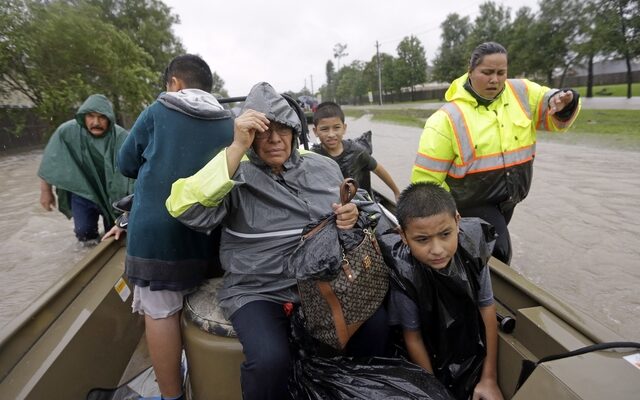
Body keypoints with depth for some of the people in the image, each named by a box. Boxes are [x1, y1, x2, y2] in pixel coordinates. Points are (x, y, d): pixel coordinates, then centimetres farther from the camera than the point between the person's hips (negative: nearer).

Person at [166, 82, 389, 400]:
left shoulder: (323, 167, 8)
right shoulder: (237, 174, -5)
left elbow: (360, 204, 20)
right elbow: (185, 209, -22)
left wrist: (353, 213, -7)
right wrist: (237, 148, -24)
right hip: (258, 291, -3)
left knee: (375, 324, -14)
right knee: (270, 361, -28)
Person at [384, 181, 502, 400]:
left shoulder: (472, 247, -23)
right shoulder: (402, 272, -33)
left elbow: (486, 307, -10)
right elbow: (412, 337, -18)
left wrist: (489, 378, -4)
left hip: (475, 355, 3)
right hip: (433, 360, -2)